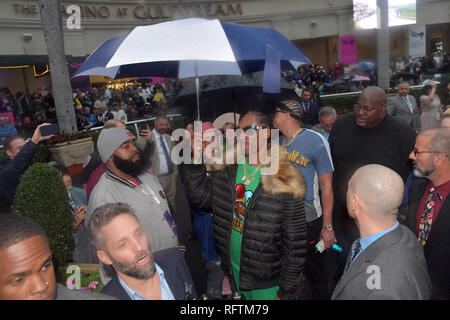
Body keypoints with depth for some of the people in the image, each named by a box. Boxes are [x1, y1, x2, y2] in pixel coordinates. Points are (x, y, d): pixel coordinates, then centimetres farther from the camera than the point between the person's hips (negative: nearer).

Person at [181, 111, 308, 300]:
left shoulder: (285, 184, -20)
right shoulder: (228, 171, -1)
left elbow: (295, 243, -16)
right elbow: (201, 198, -2)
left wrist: (286, 292, -12)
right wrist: (196, 159, -13)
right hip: (234, 272, 5)